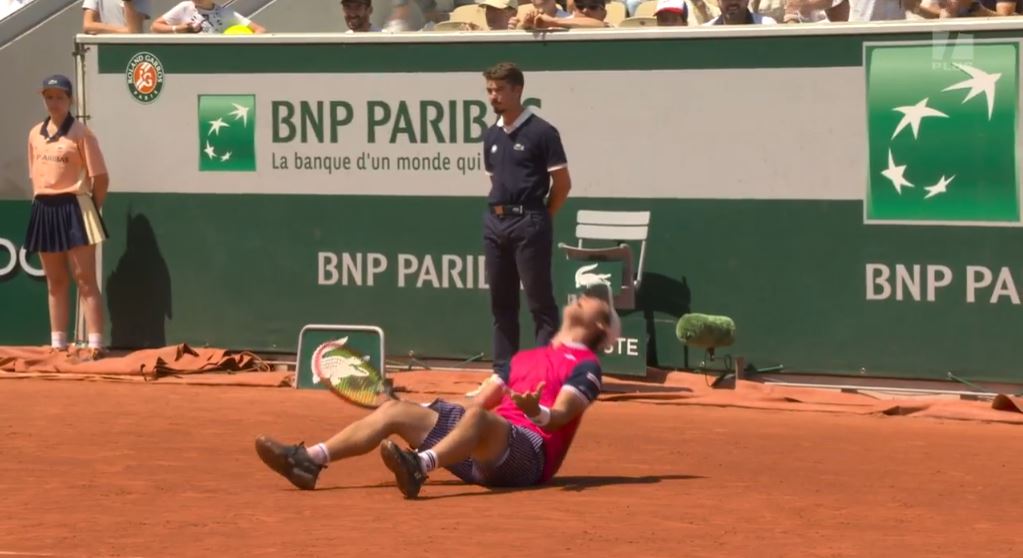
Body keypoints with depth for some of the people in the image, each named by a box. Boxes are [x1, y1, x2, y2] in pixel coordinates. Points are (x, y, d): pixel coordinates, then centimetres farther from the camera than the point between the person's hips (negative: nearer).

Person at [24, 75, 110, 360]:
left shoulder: (80, 133, -8)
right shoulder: (35, 134, 11)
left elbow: (100, 177, -8)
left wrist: (90, 210, -4)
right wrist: (42, 203, 11)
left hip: (73, 208, -6)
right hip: (44, 210, 6)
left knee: (84, 279, -7)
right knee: (55, 282, 12)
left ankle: (95, 345, -10)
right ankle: (58, 345, 18)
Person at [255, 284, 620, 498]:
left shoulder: (585, 366, 6)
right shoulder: (524, 358, 31)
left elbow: (559, 417, -11)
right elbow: (480, 401, 29)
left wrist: (535, 411, -34)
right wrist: (415, 411, 21)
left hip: (528, 451, -8)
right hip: (481, 452, 8)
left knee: (476, 418, -39)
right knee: (396, 411, -4)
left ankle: (419, 467, -68)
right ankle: (308, 461, -21)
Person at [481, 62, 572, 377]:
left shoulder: (541, 133, -8)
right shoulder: (492, 136, 12)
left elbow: (562, 184, -6)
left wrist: (539, 220, -1)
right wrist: (500, 211, 11)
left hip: (528, 223, -7)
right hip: (495, 222, 7)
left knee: (540, 302, -5)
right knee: (501, 303, 10)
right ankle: (503, 371, 16)